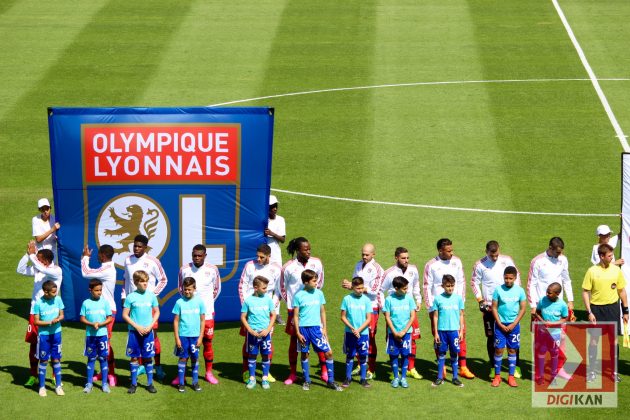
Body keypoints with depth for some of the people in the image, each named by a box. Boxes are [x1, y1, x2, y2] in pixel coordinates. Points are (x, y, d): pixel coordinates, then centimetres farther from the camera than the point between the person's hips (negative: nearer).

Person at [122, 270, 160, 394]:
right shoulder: (131, 297, -5)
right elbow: (125, 315, -3)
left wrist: (150, 326, -5)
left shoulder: (151, 296, 0)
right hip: (134, 331, -1)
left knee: (148, 358, 5)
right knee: (134, 357, 5)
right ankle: (134, 383, 14)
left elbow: (157, 312, 8)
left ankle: (150, 383, 13)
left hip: (147, 332, 1)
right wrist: (137, 327, -11)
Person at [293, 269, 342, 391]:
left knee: (328, 352, -4)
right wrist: (298, 333, -6)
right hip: (303, 328, -2)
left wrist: (324, 328, 5)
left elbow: (322, 312, 11)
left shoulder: (319, 293, 4)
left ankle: (330, 381, 6)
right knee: (304, 354, 7)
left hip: (316, 327, 2)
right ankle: (307, 380, 22)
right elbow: (295, 316, -2)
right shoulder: (299, 296, -5)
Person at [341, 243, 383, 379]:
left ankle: (371, 370, 5)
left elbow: (373, 290, -17)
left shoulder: (376, 269, -11)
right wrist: (348, 284, -7)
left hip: (371, 306, -6)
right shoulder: (359, 265, 10)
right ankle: (360, 365, 24)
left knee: (370, 338, -3)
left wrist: (353, 286, -17)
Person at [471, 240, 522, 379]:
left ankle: (516, 366, 11)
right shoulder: (480, 265, -2)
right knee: (491, 337, 3)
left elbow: (516, 276, 10)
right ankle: (493, 367, 13)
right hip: (489, 307, -1)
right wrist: (480, 300, -3)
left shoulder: (507, 261, 2)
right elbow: (474, 283, 5)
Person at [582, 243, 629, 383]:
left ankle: (614, 371, 14)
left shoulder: (616, 270, 0)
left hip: (612, 307, 2)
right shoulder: (592, 271, -7)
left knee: (613, 339, 5)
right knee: (594, 339, 3)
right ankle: (592, 370, 13)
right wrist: (589, 312, -9)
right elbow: (585, 292, -3)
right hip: (596, 308, -2)